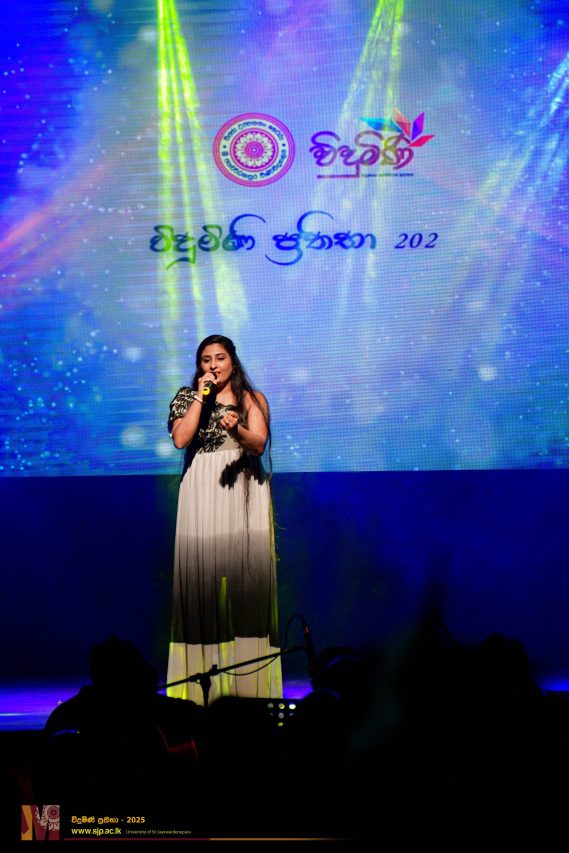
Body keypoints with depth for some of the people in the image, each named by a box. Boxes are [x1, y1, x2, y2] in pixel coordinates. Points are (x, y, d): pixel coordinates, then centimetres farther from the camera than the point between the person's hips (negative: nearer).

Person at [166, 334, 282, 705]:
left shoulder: (252, 399, 9)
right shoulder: (187, 398, 12)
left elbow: (259, 443, -6)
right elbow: (180, 438, -5)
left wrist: (236, 428, -26)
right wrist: (201, 395, -3)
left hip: (243, 494, -1)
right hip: (201, 494, 1)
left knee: (244, 572, -8)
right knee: (203, 573, -6)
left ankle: (249, 681, -6)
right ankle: (205, 682, -4)